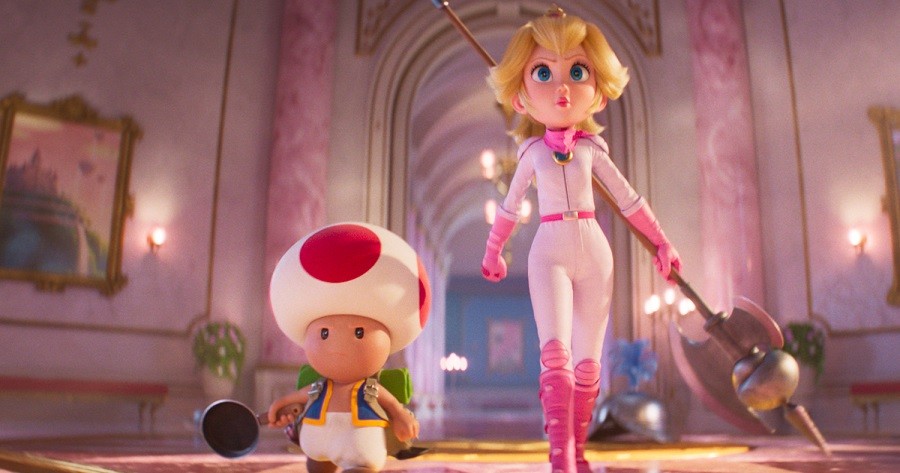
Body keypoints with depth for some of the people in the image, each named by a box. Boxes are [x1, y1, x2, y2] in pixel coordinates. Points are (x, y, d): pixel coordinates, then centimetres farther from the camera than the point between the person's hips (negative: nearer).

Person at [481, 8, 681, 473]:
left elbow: (628, 199, 14)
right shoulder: (532, 152, 4)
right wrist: (492, 252, 24)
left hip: (593, 252, 2)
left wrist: (661, 242, 17)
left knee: (587, 361, 3)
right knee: (556, 355, -16)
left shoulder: (591, 148, 6)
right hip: (549, 252, -2)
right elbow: (510, 205, 16)